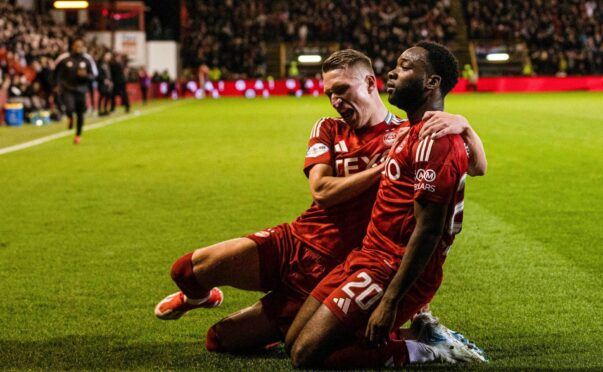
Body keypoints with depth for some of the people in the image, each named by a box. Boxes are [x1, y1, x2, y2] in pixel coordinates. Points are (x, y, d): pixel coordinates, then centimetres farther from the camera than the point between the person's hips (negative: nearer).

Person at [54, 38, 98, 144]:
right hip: (67, 89, -2)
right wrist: (59, 85, 6)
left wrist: (85, 75, -19)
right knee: (70, 108, -26)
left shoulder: (87, 60, -3)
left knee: (80, 115, 9)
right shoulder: (64, 58, -6)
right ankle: (70, 118, 13)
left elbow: (94, 75, 1)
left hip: (80, 90, 2)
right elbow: (56, 72, 9)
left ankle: (78, 135, 33)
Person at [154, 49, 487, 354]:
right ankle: (200, 296, 26)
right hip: (294, 241, 4)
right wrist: (382, 168, -15)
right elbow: (321, 190, -7)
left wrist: (462, 124, -30)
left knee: (220, 339, -7)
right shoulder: (328, 130, 10)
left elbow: (478, 167, -10)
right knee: (188, 270, -13)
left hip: (328, 272, -4)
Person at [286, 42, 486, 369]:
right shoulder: (416, 133, 15)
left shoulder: (433, 140, -18)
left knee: (307, 355, -15)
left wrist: (390, 301, -24)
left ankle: (427, 351, -5)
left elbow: (428, 230, -23)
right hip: (368, 254, 10)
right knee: (293, 341, 9)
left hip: (390, 269, -10)